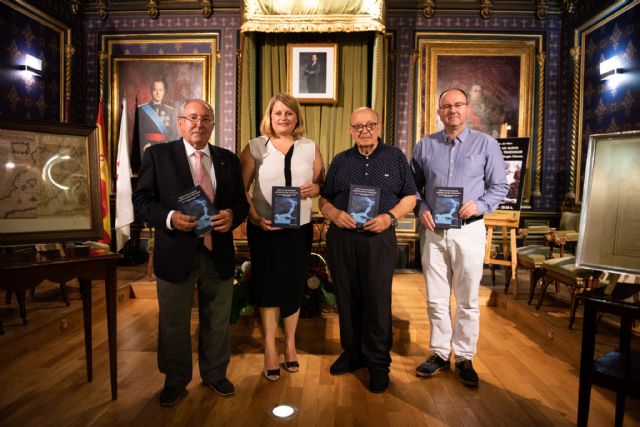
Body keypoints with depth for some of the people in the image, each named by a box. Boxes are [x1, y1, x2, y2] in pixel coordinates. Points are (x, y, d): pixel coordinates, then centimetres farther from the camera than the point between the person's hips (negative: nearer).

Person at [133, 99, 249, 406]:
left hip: (218, 254, 3)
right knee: (173, 323, 14)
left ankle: (215, 374, 40)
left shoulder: (228, 159, 8)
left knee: (217, 322, 17)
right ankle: (175, 380, 37)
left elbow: (241, 202, 8)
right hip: (176, 254, -2)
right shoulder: (157, 155, -1)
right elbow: (141, 200, -4)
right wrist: (169, 217, -22)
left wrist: (232, 216, -14)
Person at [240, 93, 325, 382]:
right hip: (264, 229, -1)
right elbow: (241, 188, -2)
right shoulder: (255, 148, 0)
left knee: (294, 287, 11)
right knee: (267, 287, 7)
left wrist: (314, 188, -12)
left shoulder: (310, 148, 5)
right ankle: (270, 350, 23)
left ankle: (290, 344, 32)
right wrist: (255, 216, -15)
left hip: (299, 228, 2)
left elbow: (324, 183, 10)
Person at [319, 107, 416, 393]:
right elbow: (324, 198, 12)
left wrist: (390, 216, -11)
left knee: (378, 302, -1)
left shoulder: (396, 158, 8)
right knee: (347, 299, 10)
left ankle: (378, 363, 15)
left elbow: (410, 197, 6)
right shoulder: (340, 161, 13)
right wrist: (334, 213, -9)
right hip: (341, 238, 3)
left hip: (379, 239, -2)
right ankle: (353, 352, 28)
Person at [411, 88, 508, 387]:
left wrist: (480, 205, -14)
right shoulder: (425, 145, 8)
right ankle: (439, 353, 23)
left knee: (467, 300, 6)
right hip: (433, 230, 2)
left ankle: (464, 357, 21)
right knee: (436, 299, 9)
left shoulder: (486, 144, 3)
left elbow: (499, 186, 4)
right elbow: (413, 186, 11)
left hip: (468, 230, -2)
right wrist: (421, 209, -6)